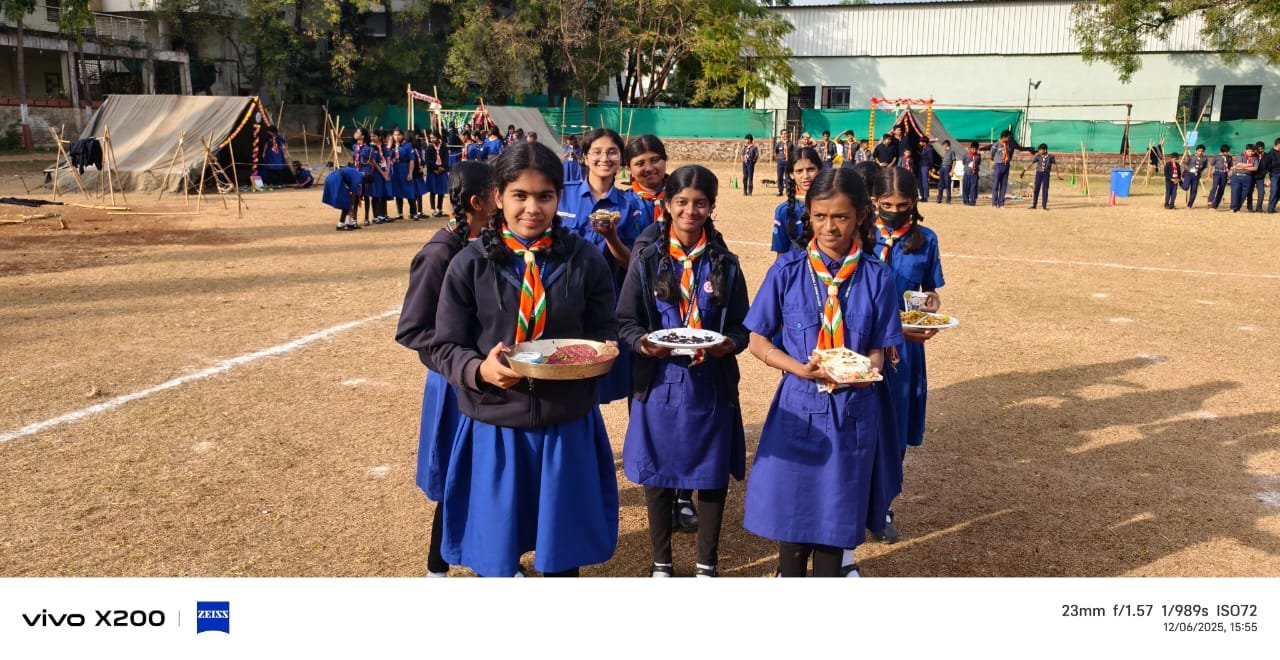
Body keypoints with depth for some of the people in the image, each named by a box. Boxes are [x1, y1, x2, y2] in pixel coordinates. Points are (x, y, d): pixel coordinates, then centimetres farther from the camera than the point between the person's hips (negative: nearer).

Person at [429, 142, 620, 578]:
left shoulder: (585, 260, -3)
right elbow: (445, 346, -3)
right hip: (494, 426, -1)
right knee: (493, 551, 16)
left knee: (563, 550, 17)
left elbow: (605, 334, 5)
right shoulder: (471, 264, -6)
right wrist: (480, 369, -24)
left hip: (567, 425, 1)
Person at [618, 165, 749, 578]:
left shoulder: (726, 264, 2)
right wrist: (643, 342, -21)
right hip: (659, 384, 0)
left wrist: (729, 344, -19)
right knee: (657, 475, 10)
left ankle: (706, 565, 29)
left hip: (712, 385, 1)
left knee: (712, 476, 9)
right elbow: (625, 322, 0)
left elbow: (742, 327, 3)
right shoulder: (647, 261, -1)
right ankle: (661, 563, 30)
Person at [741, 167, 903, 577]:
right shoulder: (787, 271, -5)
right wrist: (801, 369, -17)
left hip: (853, 411, 0)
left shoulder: (877, 277, -3)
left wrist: (866, 370, -21)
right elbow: (757, 341, -1)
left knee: (836, 516, 10)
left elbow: (879, 349, 2)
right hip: (799, 407, 0)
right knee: (792, 512, 8)